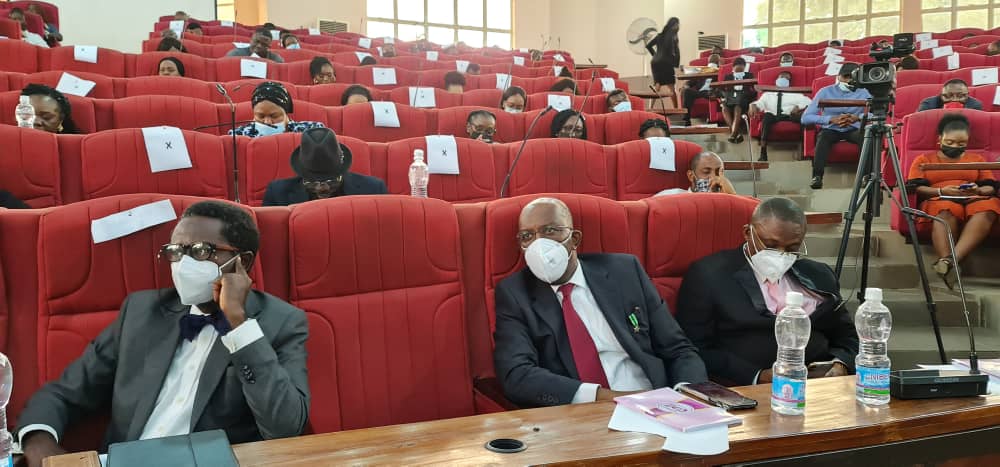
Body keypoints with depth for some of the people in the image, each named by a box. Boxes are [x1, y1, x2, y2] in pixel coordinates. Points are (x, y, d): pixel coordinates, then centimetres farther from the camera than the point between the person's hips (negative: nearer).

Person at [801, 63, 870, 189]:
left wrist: (858, 117, -26)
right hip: (831, 129, -1)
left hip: (853, 129, 1)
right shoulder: (826, 92, -3)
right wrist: (831, 119, -25)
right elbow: (805, 118, -12)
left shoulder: (863, 93, 3)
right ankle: (817, 176, -42)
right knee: (823, 136, -35)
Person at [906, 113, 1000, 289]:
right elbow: (915, 187, 4)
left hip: (973, 200, 2)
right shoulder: (924, 159, 20)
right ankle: (946, 261, -59)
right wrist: (941, 191, -13)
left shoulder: (978, 159, 27)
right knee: (946, 212, -41)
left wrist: (978, 191, -8)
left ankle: (952, 259, -53)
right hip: (939, 200, -2)